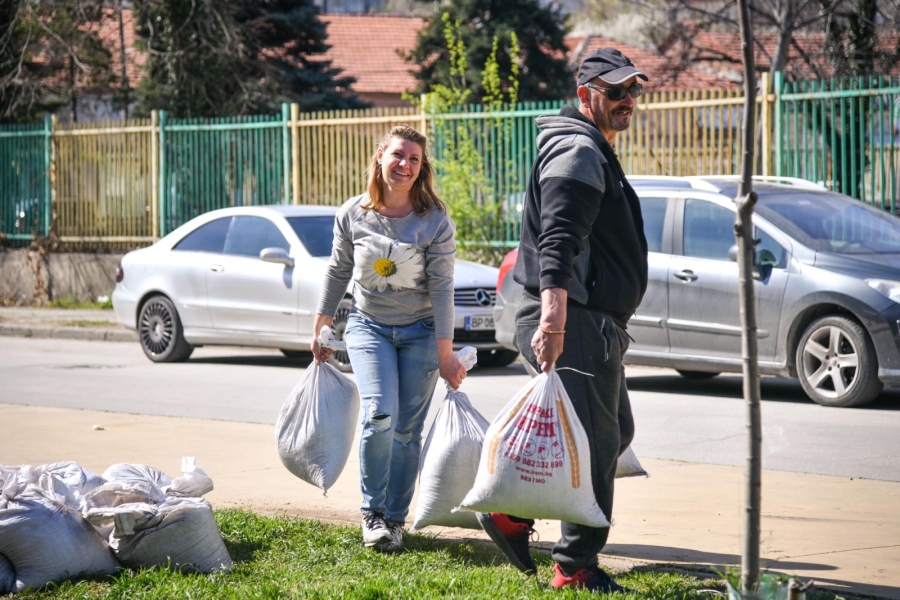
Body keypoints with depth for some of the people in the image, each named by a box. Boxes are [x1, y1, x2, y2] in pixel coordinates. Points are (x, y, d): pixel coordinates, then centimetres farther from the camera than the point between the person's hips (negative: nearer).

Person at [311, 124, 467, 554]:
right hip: (368, 326, 0)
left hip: (420, 331, 0)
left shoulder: (436, 221, -11)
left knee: (408, 430, 0)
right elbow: (338, 272, 8)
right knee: (379, 415, -17)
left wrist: (445, 355, -12)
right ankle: (372, 513, 0)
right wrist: (321, 331, 13)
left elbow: (442, 288, -11)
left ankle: (395, 519, 14)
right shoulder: (353, 215, -5)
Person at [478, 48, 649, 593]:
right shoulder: (578, 153, -13)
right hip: (576, 323, -11)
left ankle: (513, 511, 15)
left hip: (595, 325, 11)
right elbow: (559, 243, -26)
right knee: (596, 443, -6)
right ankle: (577, 568, 0)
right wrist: (553, 321, -36)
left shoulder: (596, 154, 22)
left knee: (615, 432, 17)